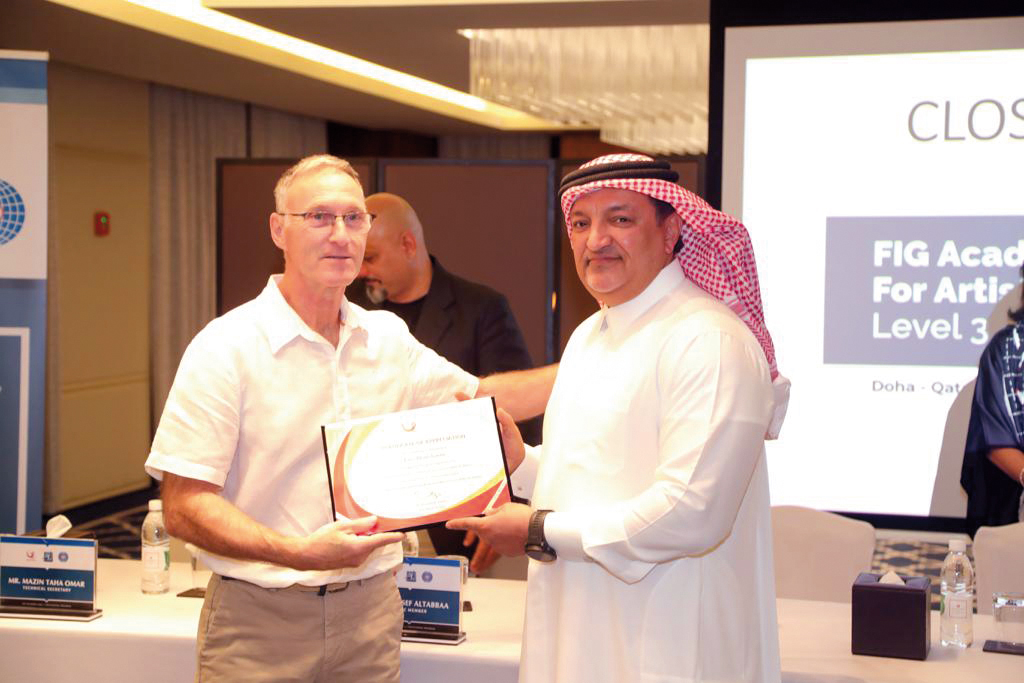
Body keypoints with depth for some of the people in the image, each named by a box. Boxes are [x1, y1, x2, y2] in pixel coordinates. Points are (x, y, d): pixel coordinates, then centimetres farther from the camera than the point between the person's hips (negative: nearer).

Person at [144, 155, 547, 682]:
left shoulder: (388, 339, 8)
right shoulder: (226, 347, -9)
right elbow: (183, 508, -14)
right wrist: (298, 554, -26)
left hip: (369, 612, 4)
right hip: (258, 618, -4)